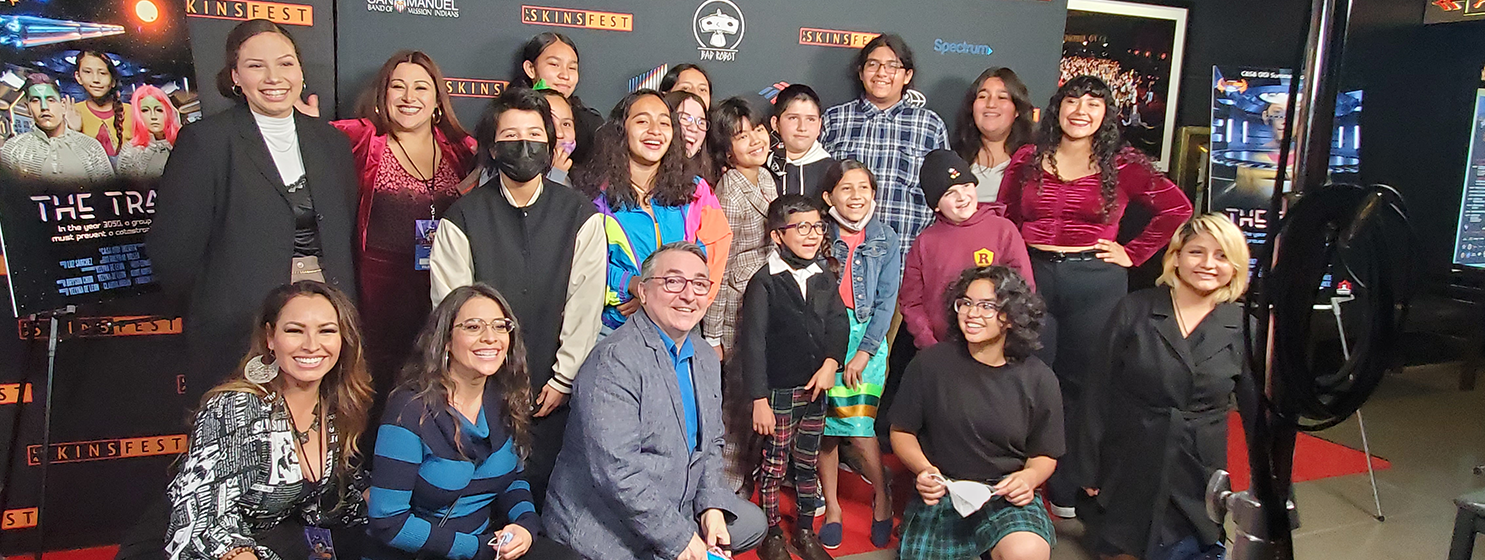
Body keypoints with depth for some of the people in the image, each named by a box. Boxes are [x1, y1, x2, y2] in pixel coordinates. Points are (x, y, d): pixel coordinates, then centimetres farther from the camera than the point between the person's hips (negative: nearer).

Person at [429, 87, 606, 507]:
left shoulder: (581, 217, 1)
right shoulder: (461, 220, 0)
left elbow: (586, 305, -1)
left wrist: (562, 380, -3)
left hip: (554, 394, 0)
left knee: (546, 498, 3)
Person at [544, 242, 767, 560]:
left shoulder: (706, 360, 7)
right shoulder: (614, 360, -22)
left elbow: (711, 442, 14)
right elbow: (617, 471, -27)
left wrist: (711, 506, -3)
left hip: (679, 509, 9)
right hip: (606, 531, -9)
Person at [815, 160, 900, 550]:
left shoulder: (886, 240, 3)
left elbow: (886, 302, 1)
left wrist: (863, 353, -6)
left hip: (867, 337, -1)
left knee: (859, 427, -7)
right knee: (825, 427, 5)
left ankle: (881, 499, 16)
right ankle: (831, 506, 21)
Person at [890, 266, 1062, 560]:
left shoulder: (1038, 380, -1)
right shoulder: (930, 363, -4)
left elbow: (1045, 455, 10)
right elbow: (901, 431, 6)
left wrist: (1029, 477, -12)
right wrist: (924, 469, -14)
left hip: (1006, 495, -1)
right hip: (940, 493, 1)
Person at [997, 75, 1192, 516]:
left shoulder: (1122, 164, 0)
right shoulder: (1028, 159, 6)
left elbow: (1177, 208, 2)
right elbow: (1003, 221, 10)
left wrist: (1133, 254, -1)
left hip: (1095, 282, -1)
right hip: (1032, 276, 1)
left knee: (1084, 384, 7)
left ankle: (1069, 491, 20)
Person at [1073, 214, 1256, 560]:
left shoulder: (1243, 328, -1)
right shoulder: (1134, 310, -5)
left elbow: (1257, 409, 5)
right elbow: (1099, 392, -3)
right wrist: (1090, 468, -3)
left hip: (1197, 481, 1)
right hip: (1127, 476, 0)